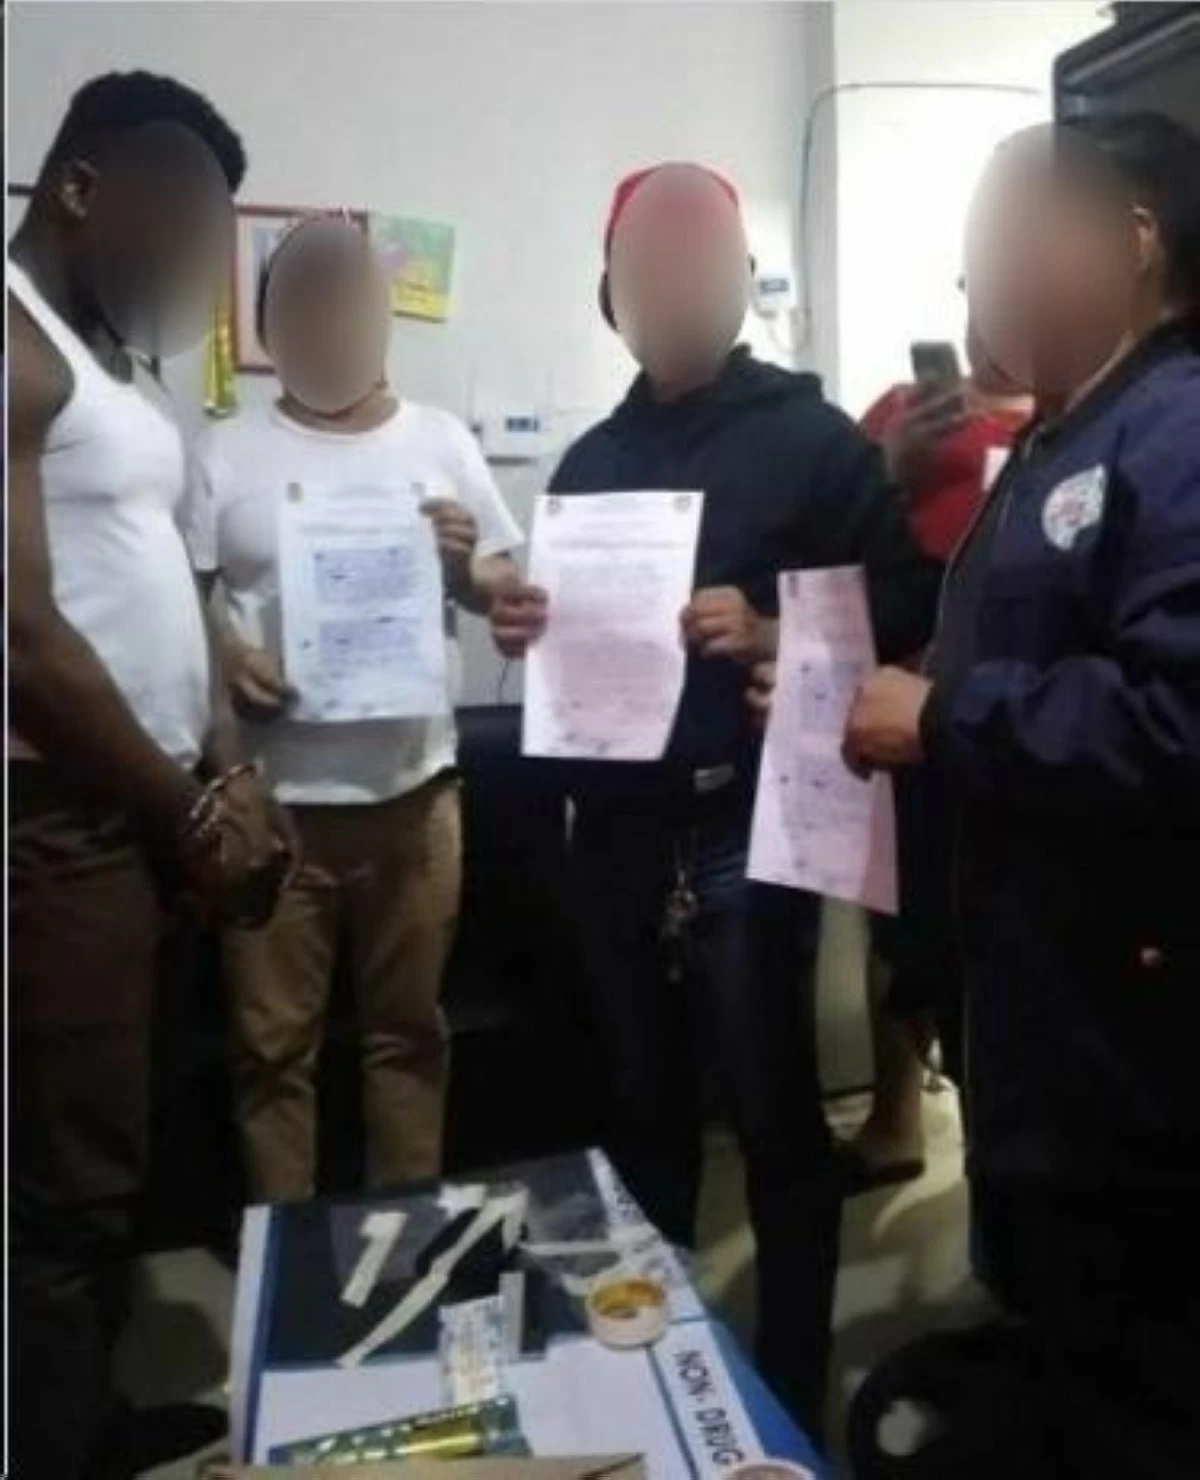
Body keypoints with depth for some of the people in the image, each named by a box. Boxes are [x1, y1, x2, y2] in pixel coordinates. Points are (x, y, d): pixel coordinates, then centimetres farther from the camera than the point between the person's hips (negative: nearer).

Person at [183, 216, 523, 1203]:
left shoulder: (442, 441, 7)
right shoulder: (228, 453, 3)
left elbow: (506, 589, 9)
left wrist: (466, 563, -13)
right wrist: (220, 653, -18)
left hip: (412, 789, 1)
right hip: (273, 796, -1)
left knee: (408, 1028, 12)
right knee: (273, 1038, 7)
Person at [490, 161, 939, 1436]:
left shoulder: (809, 437, -3)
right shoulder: (590, 460, 15)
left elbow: (903, 613, -8)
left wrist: (767, 636, -23)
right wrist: (524, 626, -2)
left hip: (745, 824, -5)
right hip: (615, 826, 6)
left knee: (772, 1110, 4)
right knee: (641, 1104, 16)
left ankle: (792, 1389, 22)